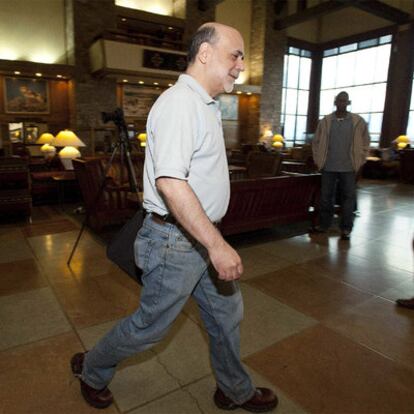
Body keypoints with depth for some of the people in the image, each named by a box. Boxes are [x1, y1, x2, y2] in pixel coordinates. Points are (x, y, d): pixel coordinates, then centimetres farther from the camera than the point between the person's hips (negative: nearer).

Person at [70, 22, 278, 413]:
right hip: (176, 240, -9)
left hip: (203, 235, 10)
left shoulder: (204, 104, 13)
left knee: (227, 313, 19)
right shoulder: (180, 103, -19)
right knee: (150, 325, 11)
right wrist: (217, 244, -31)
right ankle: (92, 370, 39)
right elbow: (170, 182, -31)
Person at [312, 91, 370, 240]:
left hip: (348, 167, -1)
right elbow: (316, 142, 8)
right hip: (328, 167, 1)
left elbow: (365, 143, 5)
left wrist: (359, 163, 0)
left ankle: (346, 228, 13)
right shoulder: (325, 121, 3)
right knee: (326, 197, 7)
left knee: (348, 197, 3)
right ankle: (324, 225, 20)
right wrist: (318, 161, 4)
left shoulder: (358, 121, 1)